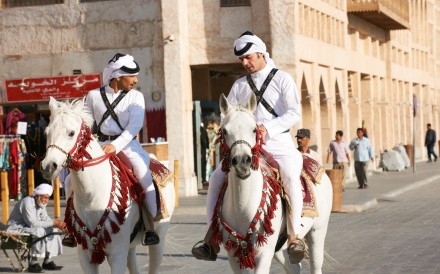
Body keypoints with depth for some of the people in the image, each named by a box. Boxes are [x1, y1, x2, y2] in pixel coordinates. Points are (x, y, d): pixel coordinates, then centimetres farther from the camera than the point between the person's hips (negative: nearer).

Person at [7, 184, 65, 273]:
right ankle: (33, 263, -27)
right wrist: (53, 222, -28)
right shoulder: (27, 203, -23)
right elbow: (33, 223, -29)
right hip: (16, 230, -10)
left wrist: (57, 224, -17)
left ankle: (47, 261, -4)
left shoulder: (41, 204, 7)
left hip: (28, 228, 10)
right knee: (39, 231, -31)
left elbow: (46, 219, 5)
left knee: (52, 230, -3)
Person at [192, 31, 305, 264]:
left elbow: (294, 113, -6)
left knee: (291, 177, -33)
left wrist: (268, 127, -19)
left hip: (278, 142, -5)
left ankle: (294, 237, -24)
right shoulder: (239, 85, 15)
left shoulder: (282, 79, 4)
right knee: (217, 177, -10)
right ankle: (212, 240, -7)